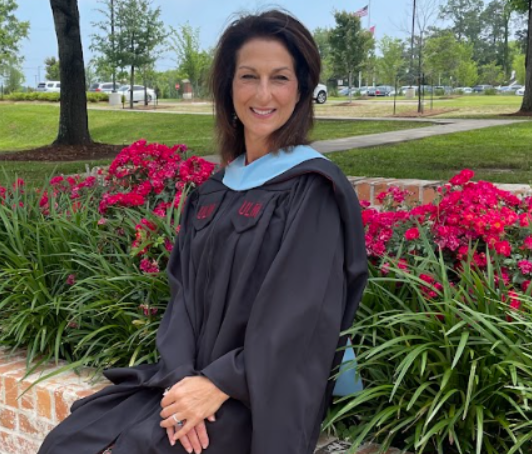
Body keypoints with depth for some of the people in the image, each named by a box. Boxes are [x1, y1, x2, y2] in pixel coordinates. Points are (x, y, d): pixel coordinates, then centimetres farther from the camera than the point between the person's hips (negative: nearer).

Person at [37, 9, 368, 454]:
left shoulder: (313, 191, -12)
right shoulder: (213, 192, 8)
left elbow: (301, 321, -17)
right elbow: (185, 288, 3)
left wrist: (218, 385, -17)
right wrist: (182, 376, -13)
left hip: (261, 398, -5)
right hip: (193, 375, 6)